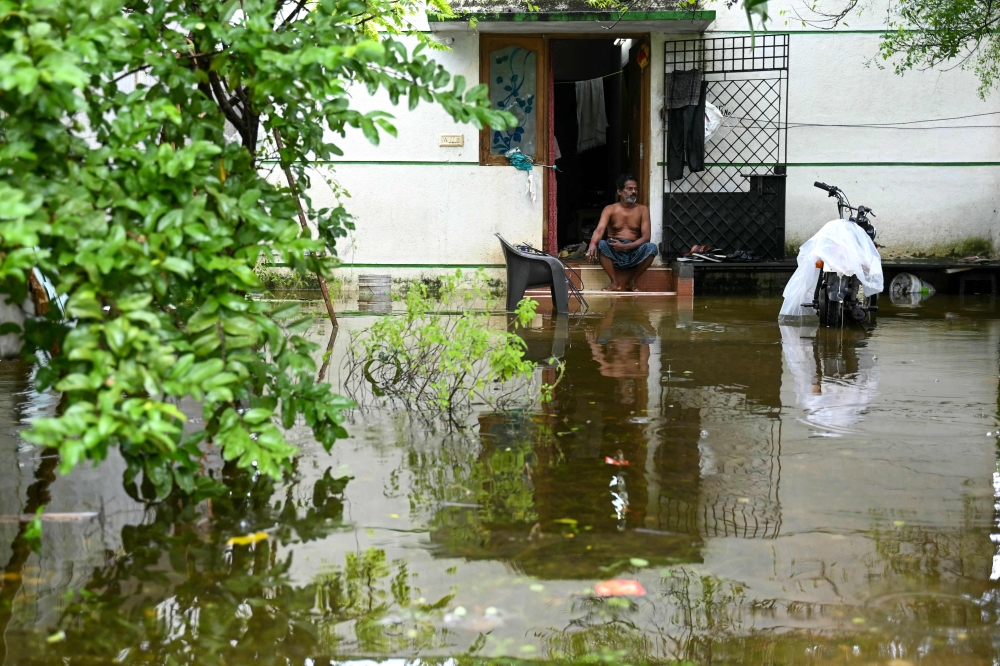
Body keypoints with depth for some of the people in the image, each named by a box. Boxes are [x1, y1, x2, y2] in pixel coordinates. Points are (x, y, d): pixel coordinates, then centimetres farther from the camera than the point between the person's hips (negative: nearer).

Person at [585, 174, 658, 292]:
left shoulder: (642, 210, 4)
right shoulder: (610, 209, 3)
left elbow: (646, 236, -6)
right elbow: (599, 229, -14)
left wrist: (625, 246, -22)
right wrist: (593, 244, -38)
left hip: (634, 254, 1)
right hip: (613, 253, -1)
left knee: (651, 247, -30)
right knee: (601, 244, -32)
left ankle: (631, 281, -9)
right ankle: (615, 282, -18)